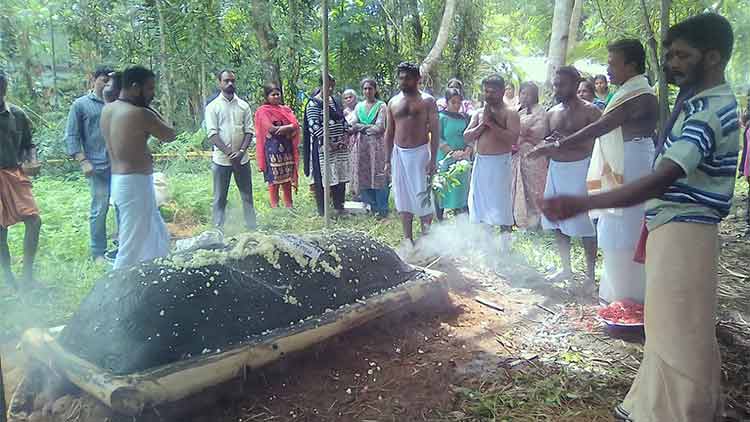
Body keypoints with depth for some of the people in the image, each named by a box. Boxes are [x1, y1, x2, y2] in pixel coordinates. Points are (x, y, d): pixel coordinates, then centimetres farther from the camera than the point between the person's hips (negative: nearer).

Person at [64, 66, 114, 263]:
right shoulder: (81, 105, 3)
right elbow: (71, 136, 0)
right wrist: (83, 161, -10)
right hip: (98, 166, -3)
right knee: (99, 210, 0)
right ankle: (98, 253, 13)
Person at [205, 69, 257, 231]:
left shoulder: (243, 105, 7)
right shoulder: (213, 107, 0)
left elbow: (249, 131, 2)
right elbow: (212, 134, -7)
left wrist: (241, 151, -13)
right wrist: (229, 153, -16)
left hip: (242, 158, 2)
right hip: (221, 159, -2)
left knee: (247, 195, 7)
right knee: (220, 198, 4)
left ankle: (252, 228, 15)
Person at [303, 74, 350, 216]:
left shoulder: (334, 101, 15)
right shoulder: (313, 104, -9)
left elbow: (343, 119, 18)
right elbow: (314, 126, -16)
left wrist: (345, 136, 2)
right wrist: (329, 143, -19)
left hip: (340, 145, 7)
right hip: (323, 146, -7)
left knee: (340, 175, 9)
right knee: (322, 177, -3)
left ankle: (339, 207, 22)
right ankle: (322, 211, 7)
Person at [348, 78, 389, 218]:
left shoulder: (381, 106, 0)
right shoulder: (359, 106, 13)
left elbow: (380, 128, -9)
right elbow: (353, 125, 2)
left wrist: (362, 128, -1)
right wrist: (370, 126, -8)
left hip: (377, 145, -4)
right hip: (362, 146, 4)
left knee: (378, 175, -4)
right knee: (364, 176, 4)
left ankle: (382, 209, 4)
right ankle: (372, 205, 16)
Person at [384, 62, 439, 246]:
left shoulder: (427, 101, -2)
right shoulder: (393, 102, 10)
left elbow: (435, 131, -5)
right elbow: (389, 132, 13)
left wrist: (432, 159, -12)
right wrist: (387, 160, 9)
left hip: (420, 153, -4)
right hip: (399, 153, 4)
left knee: (422, 196, -3)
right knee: (403, 197, 7)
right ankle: (408, 238, 17)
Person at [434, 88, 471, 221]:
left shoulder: (464, 117, 10)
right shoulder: (441, 117, -4)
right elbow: (437, 139, -10)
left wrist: (467, 151, -9)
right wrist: (452, 152, -19)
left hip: (463, 160, 4)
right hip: (445, 160, -4)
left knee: (462, 189, 7)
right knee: (443, 189, -1)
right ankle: (440, 221, 9)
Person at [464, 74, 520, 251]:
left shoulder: (510, 113, -4)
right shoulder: (479, 112, 13)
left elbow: (513, 138, -18)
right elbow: (467, 137, 7)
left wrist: (492, 123, -17)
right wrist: (482, 124, -7)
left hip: (500, 163, -6)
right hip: (480, 162, 6)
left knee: (501, 204, -3)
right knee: (480, 202, 10)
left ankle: (504, 247, 7)